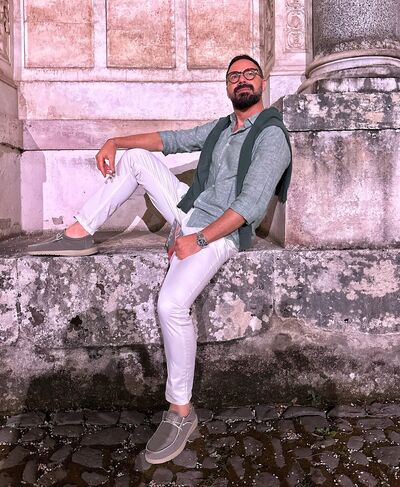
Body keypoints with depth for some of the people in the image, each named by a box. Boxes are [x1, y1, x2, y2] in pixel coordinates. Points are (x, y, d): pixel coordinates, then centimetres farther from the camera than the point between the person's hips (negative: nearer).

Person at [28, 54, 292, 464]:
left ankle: (180, 411, -10)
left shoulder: (271, 137, -11)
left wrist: (199, 240, -24)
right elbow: (171, 140, 14)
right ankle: (78, 234, 3)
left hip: (220, 233, -8)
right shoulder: (219, 127, 14)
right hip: (189, 210, 8)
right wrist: (114, 142, 1)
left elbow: (251, 204, -21)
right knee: (136, 156, 7)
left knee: (171, 305, -30)